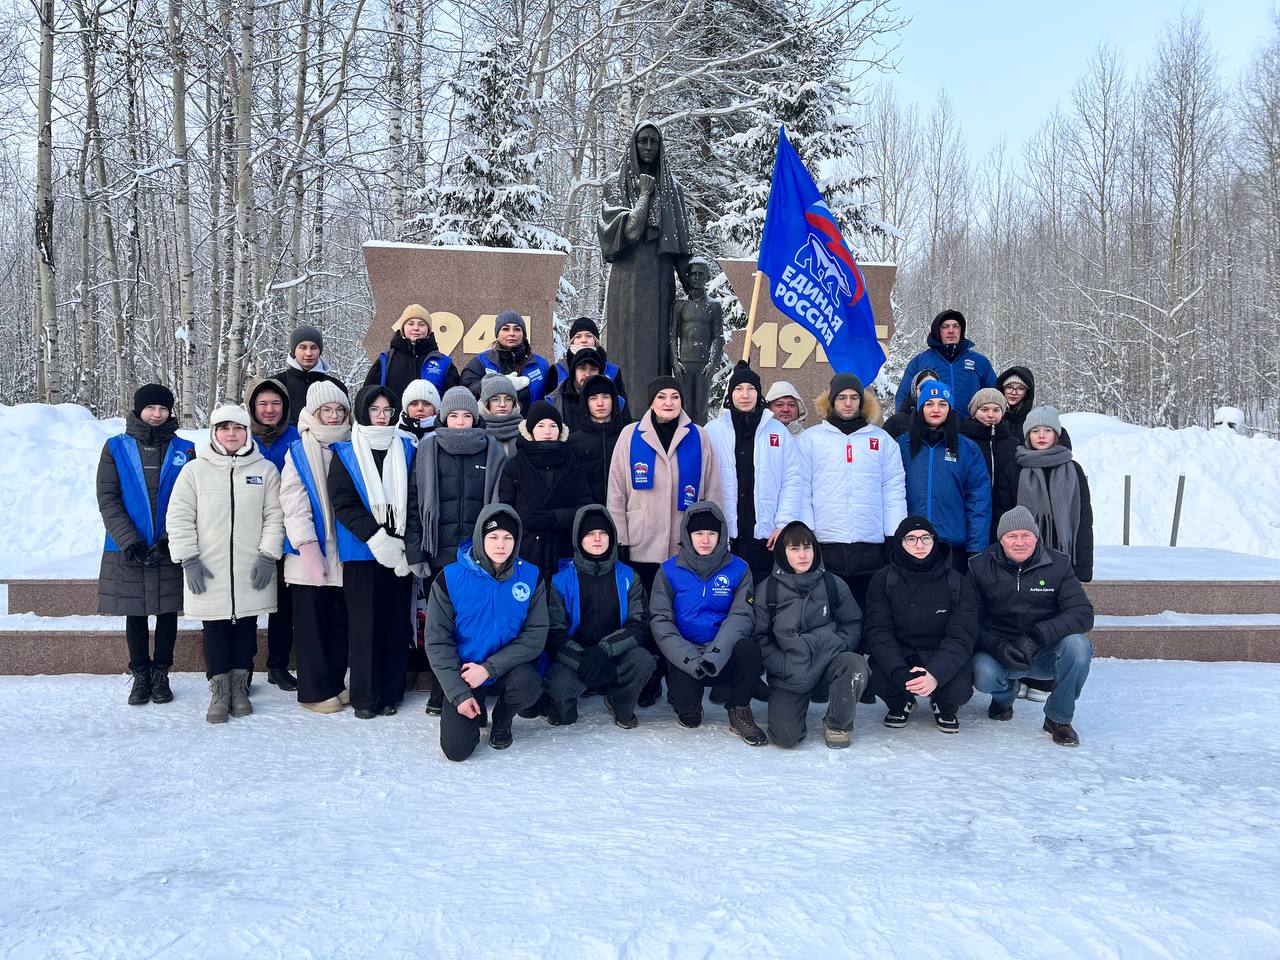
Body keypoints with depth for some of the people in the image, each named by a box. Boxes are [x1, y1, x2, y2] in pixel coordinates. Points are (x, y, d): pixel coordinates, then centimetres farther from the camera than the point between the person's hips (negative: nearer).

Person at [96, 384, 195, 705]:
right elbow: (107, 500, -3)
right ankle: (140, 676, 20)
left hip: (171, 549, 0)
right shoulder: (116, 448, 3)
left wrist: (170, 539, -14)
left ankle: (161, 675, 19)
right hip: (128, 549, 0)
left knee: (168, 612, 6)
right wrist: (130, 542, -14)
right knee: (134, 613, 8)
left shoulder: (183, 450, 4)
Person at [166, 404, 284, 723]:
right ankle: (219, 691, 12)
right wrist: (189, 560, -5)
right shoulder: (195, 470, 4)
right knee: (215, 630, 3)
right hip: (208, 572, 0)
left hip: (252, 571, 1)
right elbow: (179, 518, 2)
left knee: (246, 628, 7)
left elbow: (275, 517, 4)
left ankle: (239, 687, 19)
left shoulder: (265, 470, 5)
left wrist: (268, 556, -4)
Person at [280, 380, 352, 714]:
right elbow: (293, 501, -11)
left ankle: (336, 684, 23)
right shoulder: (299, 452, -3)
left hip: (344, 553, 4)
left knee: (340, 621, 11)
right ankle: (315, 691, 11)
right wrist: (307, 544, -19)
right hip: (310, 553, -4)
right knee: (312, 622, 2)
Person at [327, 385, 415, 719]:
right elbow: (343, 503, -5)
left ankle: (391, 693, 14)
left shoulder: (405, 450, 11)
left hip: (399, 553, 2)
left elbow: (413, 501, 6)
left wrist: (405, 545, -7)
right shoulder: (345, 454, 5)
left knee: (396, 622, 4)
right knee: (365, 623, 0)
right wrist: (377, 539, -16)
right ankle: (365, 697, 8)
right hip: (360, 551, -2)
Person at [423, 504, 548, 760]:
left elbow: (535, 636, -11)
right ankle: (477, 710, 21)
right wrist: (459, 692, -15)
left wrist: (489, 668, -21)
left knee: (529, 684, -33)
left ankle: (502, 720, 4)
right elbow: (438, 641, -8)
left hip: (508, 668, 1)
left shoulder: (531, 577, -8)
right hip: (465, 669, -1)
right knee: (456, 749, -15)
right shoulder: (450, 578, -11)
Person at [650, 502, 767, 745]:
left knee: (749, 648, -33)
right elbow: (660, 620, -6)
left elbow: (741, 615, -7)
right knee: (688, 715, -25)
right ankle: (689, 707, 15)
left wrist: (717, 652, -26)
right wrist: (689, 658, -22)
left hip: (724, 656, 1)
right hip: (684, 657, 0)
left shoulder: (738, 569, 1)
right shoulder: (670, 571, -1)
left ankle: (739, 711, -7)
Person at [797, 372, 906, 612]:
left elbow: (894, 492, 9)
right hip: (825, 545, -1)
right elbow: (802, 490, 3)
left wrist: (896, 537, 2)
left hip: (871, 545, 2)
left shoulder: (882, 439, 13)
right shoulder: (811, 438, 8)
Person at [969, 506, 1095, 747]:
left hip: (1047, 653, 1)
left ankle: (1059, 718, -7)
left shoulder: (1058, 565, -2)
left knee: (1077, 644, -31)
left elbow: (1083, 613, -12)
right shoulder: (981, 567, -2)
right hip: (999, 651, 0)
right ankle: (1004, 696, 9)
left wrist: (1037, 636, -27)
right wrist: (997, 646, -26)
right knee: (983, 674, -32)